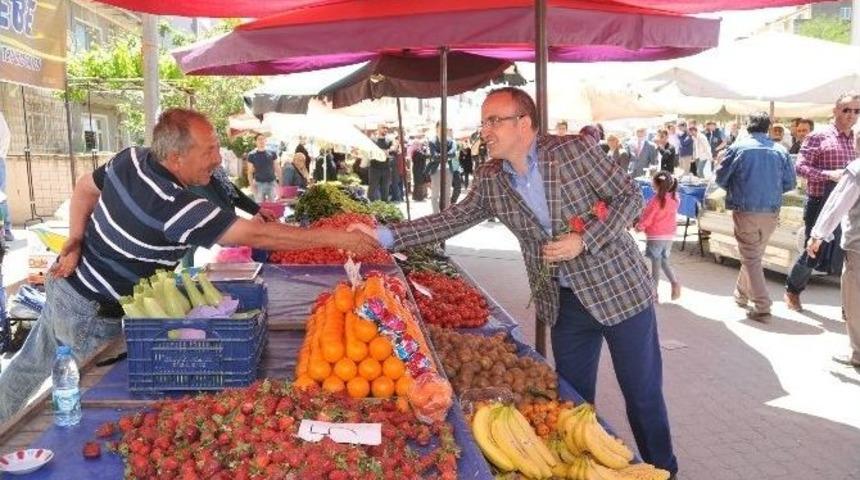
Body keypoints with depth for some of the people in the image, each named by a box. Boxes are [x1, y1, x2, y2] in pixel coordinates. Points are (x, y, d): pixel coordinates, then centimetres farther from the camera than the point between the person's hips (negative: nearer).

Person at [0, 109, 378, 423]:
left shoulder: (131, 158, -10)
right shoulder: (173, 207, -35)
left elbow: (85, 188, 7)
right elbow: (255, 235, -36)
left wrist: (76, 242, 2)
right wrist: (334, 237, -33)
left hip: (67, 280, 9)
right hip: (91, 311, -9)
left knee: (32, 363, 27)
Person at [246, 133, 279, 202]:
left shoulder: (272, 153, 5)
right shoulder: (252, 155, 0)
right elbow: (250, 172, 2)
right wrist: (252, 185, -9)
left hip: (272, 182, 2)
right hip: (259, 183, -2)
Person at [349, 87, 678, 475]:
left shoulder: (575, 149, -14)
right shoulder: (490, 180, 0)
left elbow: (630, 196, -9)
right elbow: (453, 219, 0)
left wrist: (584, 241, -21)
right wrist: (385, 235, -9)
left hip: (618, 288, -4)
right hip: (564, 302, 4)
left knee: (643, 394, 8)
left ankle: (661, 470, 31)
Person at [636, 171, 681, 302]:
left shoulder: (655, 200, -18)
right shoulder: (674, 198, 2)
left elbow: (647, 217, -12)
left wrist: (639, 226, 6)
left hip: (655, 236, -6)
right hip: (669, 236, 6)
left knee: (656, 263, 2)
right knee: (664, 261, 19)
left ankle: (654, 291, 7)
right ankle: (675, 282, 2)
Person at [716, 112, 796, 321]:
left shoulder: (738, 147, -7)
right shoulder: (780, 150, 0)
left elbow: (721, 178, -3)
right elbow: (790, 182, 5)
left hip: (745, 210, -3)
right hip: (771, 212, 3)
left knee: (750, 258, 4)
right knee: (754, 254, 20)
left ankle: (762, 306, -1)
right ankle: (741, 294, 34)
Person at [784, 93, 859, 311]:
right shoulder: (818, 137, -6)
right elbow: (800, 167, -11)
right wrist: (829, 174, -23)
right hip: (821, 204, -5)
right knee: (814, 254, 4)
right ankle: (792, 291, 28)